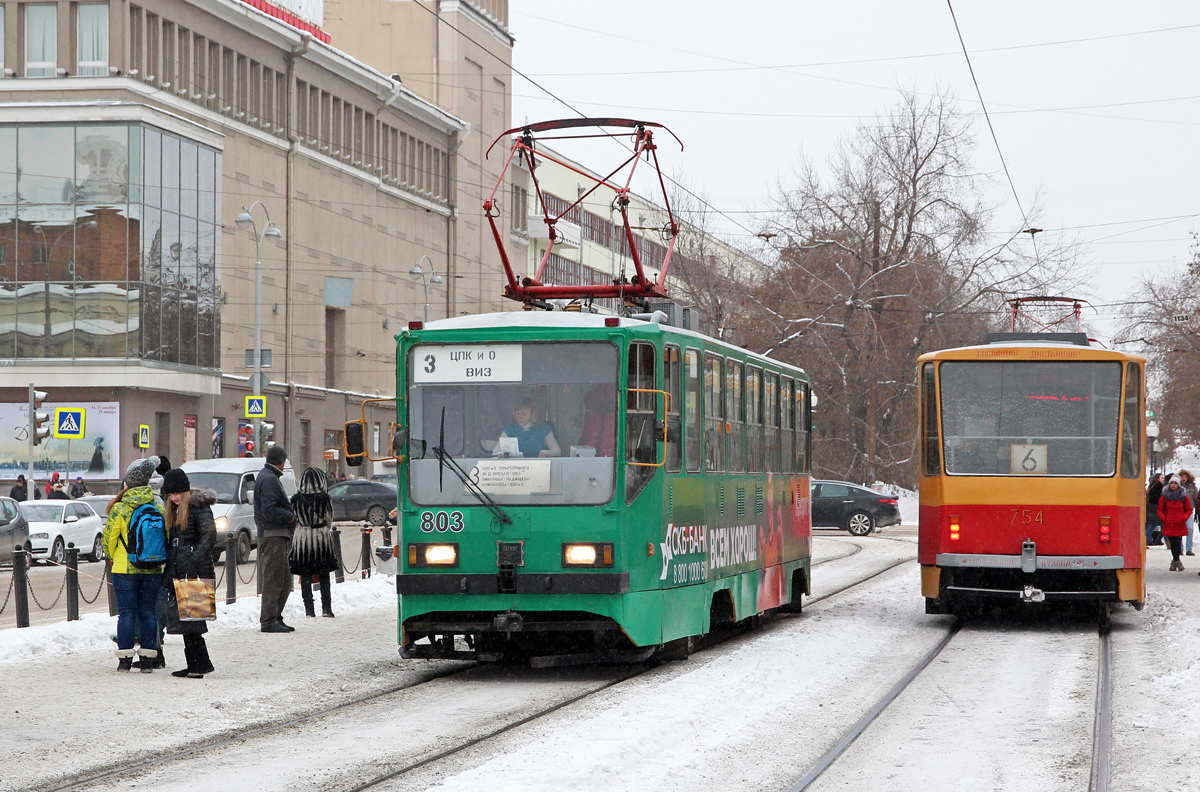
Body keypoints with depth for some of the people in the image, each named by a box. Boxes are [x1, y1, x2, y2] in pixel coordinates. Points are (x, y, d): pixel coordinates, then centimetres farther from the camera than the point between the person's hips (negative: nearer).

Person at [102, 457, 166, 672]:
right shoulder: (159, 509, 0)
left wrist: (113, 557, 16)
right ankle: (148, 659, 7)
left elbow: (108, 539, -4)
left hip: (125, 569, -2)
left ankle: (125, 658, 0)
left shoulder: (119, 509, -8)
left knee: (126, 612, 2)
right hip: (153, 570, 2)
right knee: (148, 612, 8)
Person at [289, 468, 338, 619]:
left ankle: (309, 609, 1)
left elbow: (292, 520, 1)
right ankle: (326, 608, 7)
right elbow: (329, 521, 2)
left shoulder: (296, 499, -5)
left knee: (305, 576, 5)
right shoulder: (324, 499, -8)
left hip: (301, 538, 0)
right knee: (324, 575, 9)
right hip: (322, 538, 0)